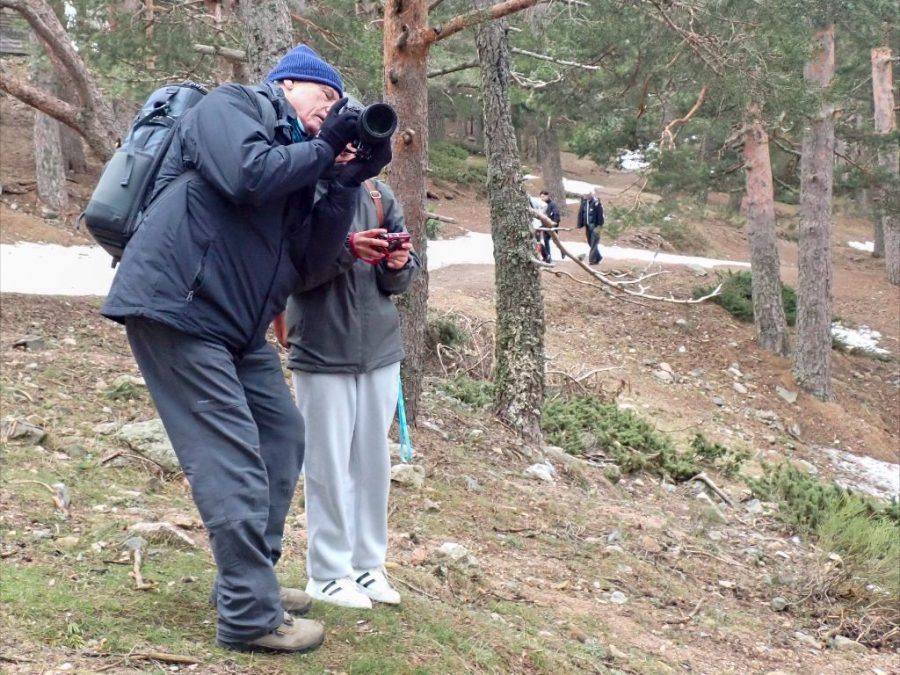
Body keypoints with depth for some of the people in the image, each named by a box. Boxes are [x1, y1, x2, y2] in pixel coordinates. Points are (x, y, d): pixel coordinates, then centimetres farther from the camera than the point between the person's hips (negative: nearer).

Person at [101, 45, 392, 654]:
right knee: (232, 456, -12)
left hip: (236, 324, 10)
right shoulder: (232, 106, -2)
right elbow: (247, 176, -23)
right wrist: (323, 149, -8)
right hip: (176, 307, -10)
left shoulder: (297, 160, 20)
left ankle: (253, 578, 23)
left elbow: (312, 253, 10)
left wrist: (351, 179, 2)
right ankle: (250, 616, -7)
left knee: (282, 433, 12)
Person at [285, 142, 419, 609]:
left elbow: (403, 278, 8)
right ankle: (328, 572, 14)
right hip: (322, 353, -5)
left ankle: (368, 564, 23)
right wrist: (347, 249, -27)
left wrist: (399, 265, -14)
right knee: (329, 465, 2)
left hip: (380, 350, 5)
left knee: (374, 461, 11)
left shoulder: (380, 196, 6)